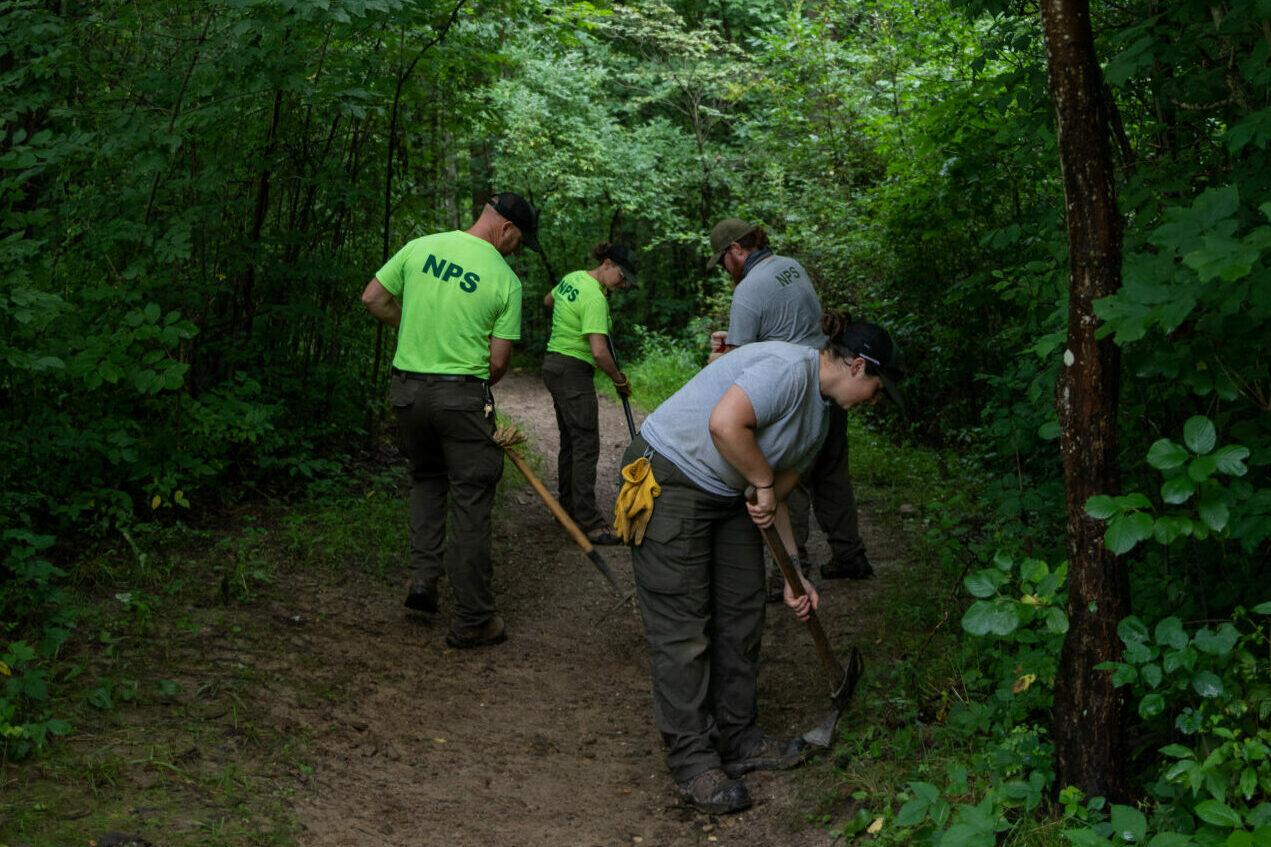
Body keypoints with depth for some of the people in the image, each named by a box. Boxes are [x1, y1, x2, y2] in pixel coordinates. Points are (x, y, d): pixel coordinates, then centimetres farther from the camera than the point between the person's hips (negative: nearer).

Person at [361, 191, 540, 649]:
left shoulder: (421, 247, 2)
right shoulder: (505, 279, -6)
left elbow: (373, 298, 10)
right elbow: (498, 361, -5)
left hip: (407, 388, 4)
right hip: (462, 393, -4)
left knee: (426, 478, 27)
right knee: (470, 502, 5)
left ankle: (423, 575, 15)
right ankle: (471, 621, 11)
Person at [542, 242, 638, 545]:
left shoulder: (573, 278, 8)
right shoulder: (595, 298, -20)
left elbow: (548, 301, 30)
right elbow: (599, 352, -26)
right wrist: (620, 380, -12)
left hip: (554, 365, 10)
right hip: (573, 372, -10)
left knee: (570, 440, 17)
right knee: (586, 445, -8)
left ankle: (568, 508, 26)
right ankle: (589, 523, -8)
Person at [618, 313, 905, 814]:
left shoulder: (819, 415, 11)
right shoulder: (790, 368, -20)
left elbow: (775, 501, 14)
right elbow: (724, 424, -34)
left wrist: (794, 576, 11)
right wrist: (763, 484, -19)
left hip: (729, 494, 10)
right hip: (668, 483, -10)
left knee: (742, 615, 11)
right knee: (682, 626, -5)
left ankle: (737, 739, 25)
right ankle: (692, 762, 4)